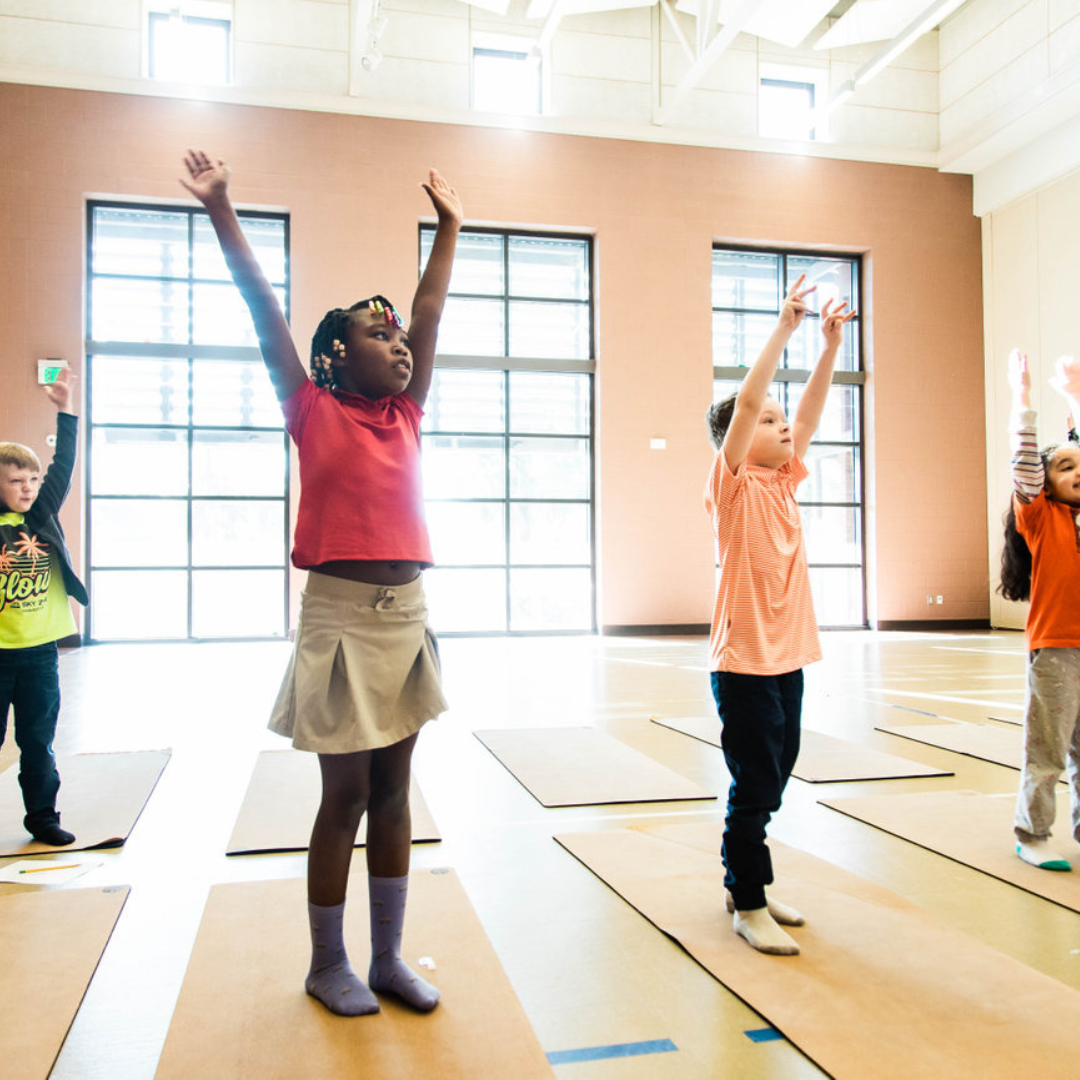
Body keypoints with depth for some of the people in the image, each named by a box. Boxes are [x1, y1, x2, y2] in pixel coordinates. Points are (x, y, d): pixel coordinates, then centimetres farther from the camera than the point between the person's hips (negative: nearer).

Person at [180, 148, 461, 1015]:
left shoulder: (406, 417, 10)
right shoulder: (315, 415, -2)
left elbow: (431, 310, 15)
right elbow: (264, 308, -6)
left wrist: (448, 226, 20)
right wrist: (221, 210, -8)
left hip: (407, 615, 5)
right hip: (342, 616, -5)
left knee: (393, 790, 11)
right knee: (345, 794, 4)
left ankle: (388, 957, 24)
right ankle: (328, 963, 22)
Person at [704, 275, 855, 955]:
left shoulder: (784, 480, 11)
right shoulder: (732, 482, -8)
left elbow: (812, 410, 7)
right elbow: (745, 401, -19)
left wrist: (833, 343, -1)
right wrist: (784, 328, -17)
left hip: (789, 655, 8)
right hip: (744, 658, -7)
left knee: (773, 778, 15)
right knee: (754, 785, -1)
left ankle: (749, 884, 30)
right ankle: (747, 906, 13)